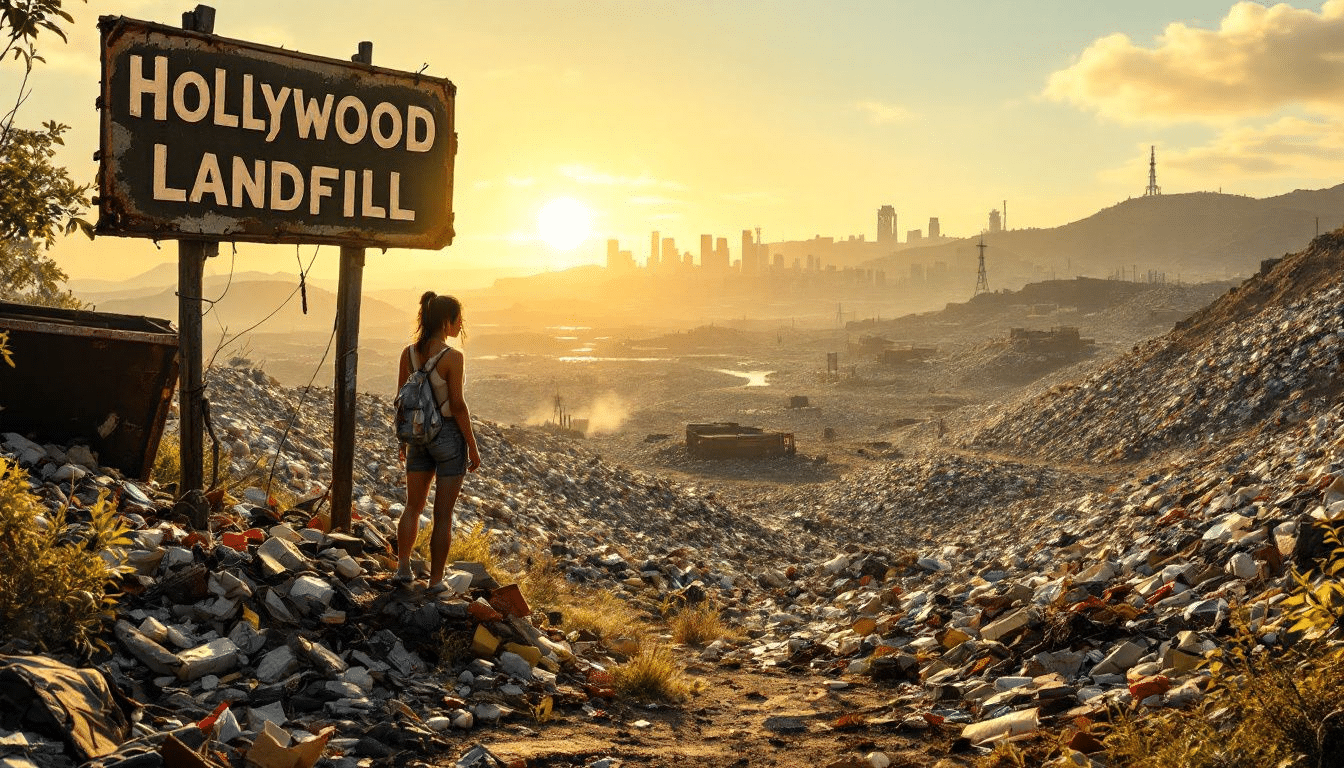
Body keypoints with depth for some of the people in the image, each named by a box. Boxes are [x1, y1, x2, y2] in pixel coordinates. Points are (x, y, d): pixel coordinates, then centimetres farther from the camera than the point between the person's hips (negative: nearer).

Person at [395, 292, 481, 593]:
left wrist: (404, 438, 18)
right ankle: (436, 580, 10)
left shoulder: (408, 353, 0)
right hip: (449, 435, -5)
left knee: (413, 506, 20)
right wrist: (473, 447, -7)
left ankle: (403, 569, 19)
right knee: (443, 514, 4)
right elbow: (457, 406, -15)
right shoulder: (452, 357, -17)